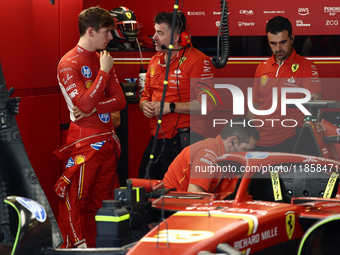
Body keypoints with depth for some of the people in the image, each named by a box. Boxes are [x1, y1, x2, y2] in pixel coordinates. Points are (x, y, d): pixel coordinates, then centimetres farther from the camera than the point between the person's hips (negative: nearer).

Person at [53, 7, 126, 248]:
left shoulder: (103, 59, 12)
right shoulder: (69, 64, -11)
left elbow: (120, 100, 5)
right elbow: (85, 103, -22)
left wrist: (94, 109, -13)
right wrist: (103, 71, -13)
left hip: (107, 141, 8)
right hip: (85, 143, -8)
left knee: (101, 201, 11)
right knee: (76, 203, -4)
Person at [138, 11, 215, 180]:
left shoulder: (197, 61, -11)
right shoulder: (155, 61, 15)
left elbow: (207, 104, -19)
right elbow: (146, 94, 27)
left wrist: (171, 107, -18)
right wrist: (145, 105, 3)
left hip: (183, 142, -8)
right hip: (156, 141, 8)